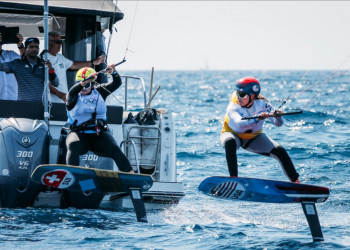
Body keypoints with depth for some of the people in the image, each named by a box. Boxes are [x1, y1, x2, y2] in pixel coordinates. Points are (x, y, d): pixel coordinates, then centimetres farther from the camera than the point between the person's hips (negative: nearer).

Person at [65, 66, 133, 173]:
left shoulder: (99, 92, 15)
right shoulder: (74, 97, 7)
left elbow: (117, 84, 9)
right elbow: (72, 92, -17)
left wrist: (114, 73, -13)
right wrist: (84, 82, -33)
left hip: (99, 135, 2)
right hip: (79, 134, -2)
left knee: (114, 149, -21)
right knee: (73, 145, -34)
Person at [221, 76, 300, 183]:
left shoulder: (262, 104, -20)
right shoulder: (233, 107, -29)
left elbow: (278, 123, -27)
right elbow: (239, 124, -50)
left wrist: (277, 117, -51)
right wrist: (257, 119, -66)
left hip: (254, 138, 3)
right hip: (233, 134, -3)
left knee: (280, 151, -13)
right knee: (230, 142, -39)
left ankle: (296, 182, 2)